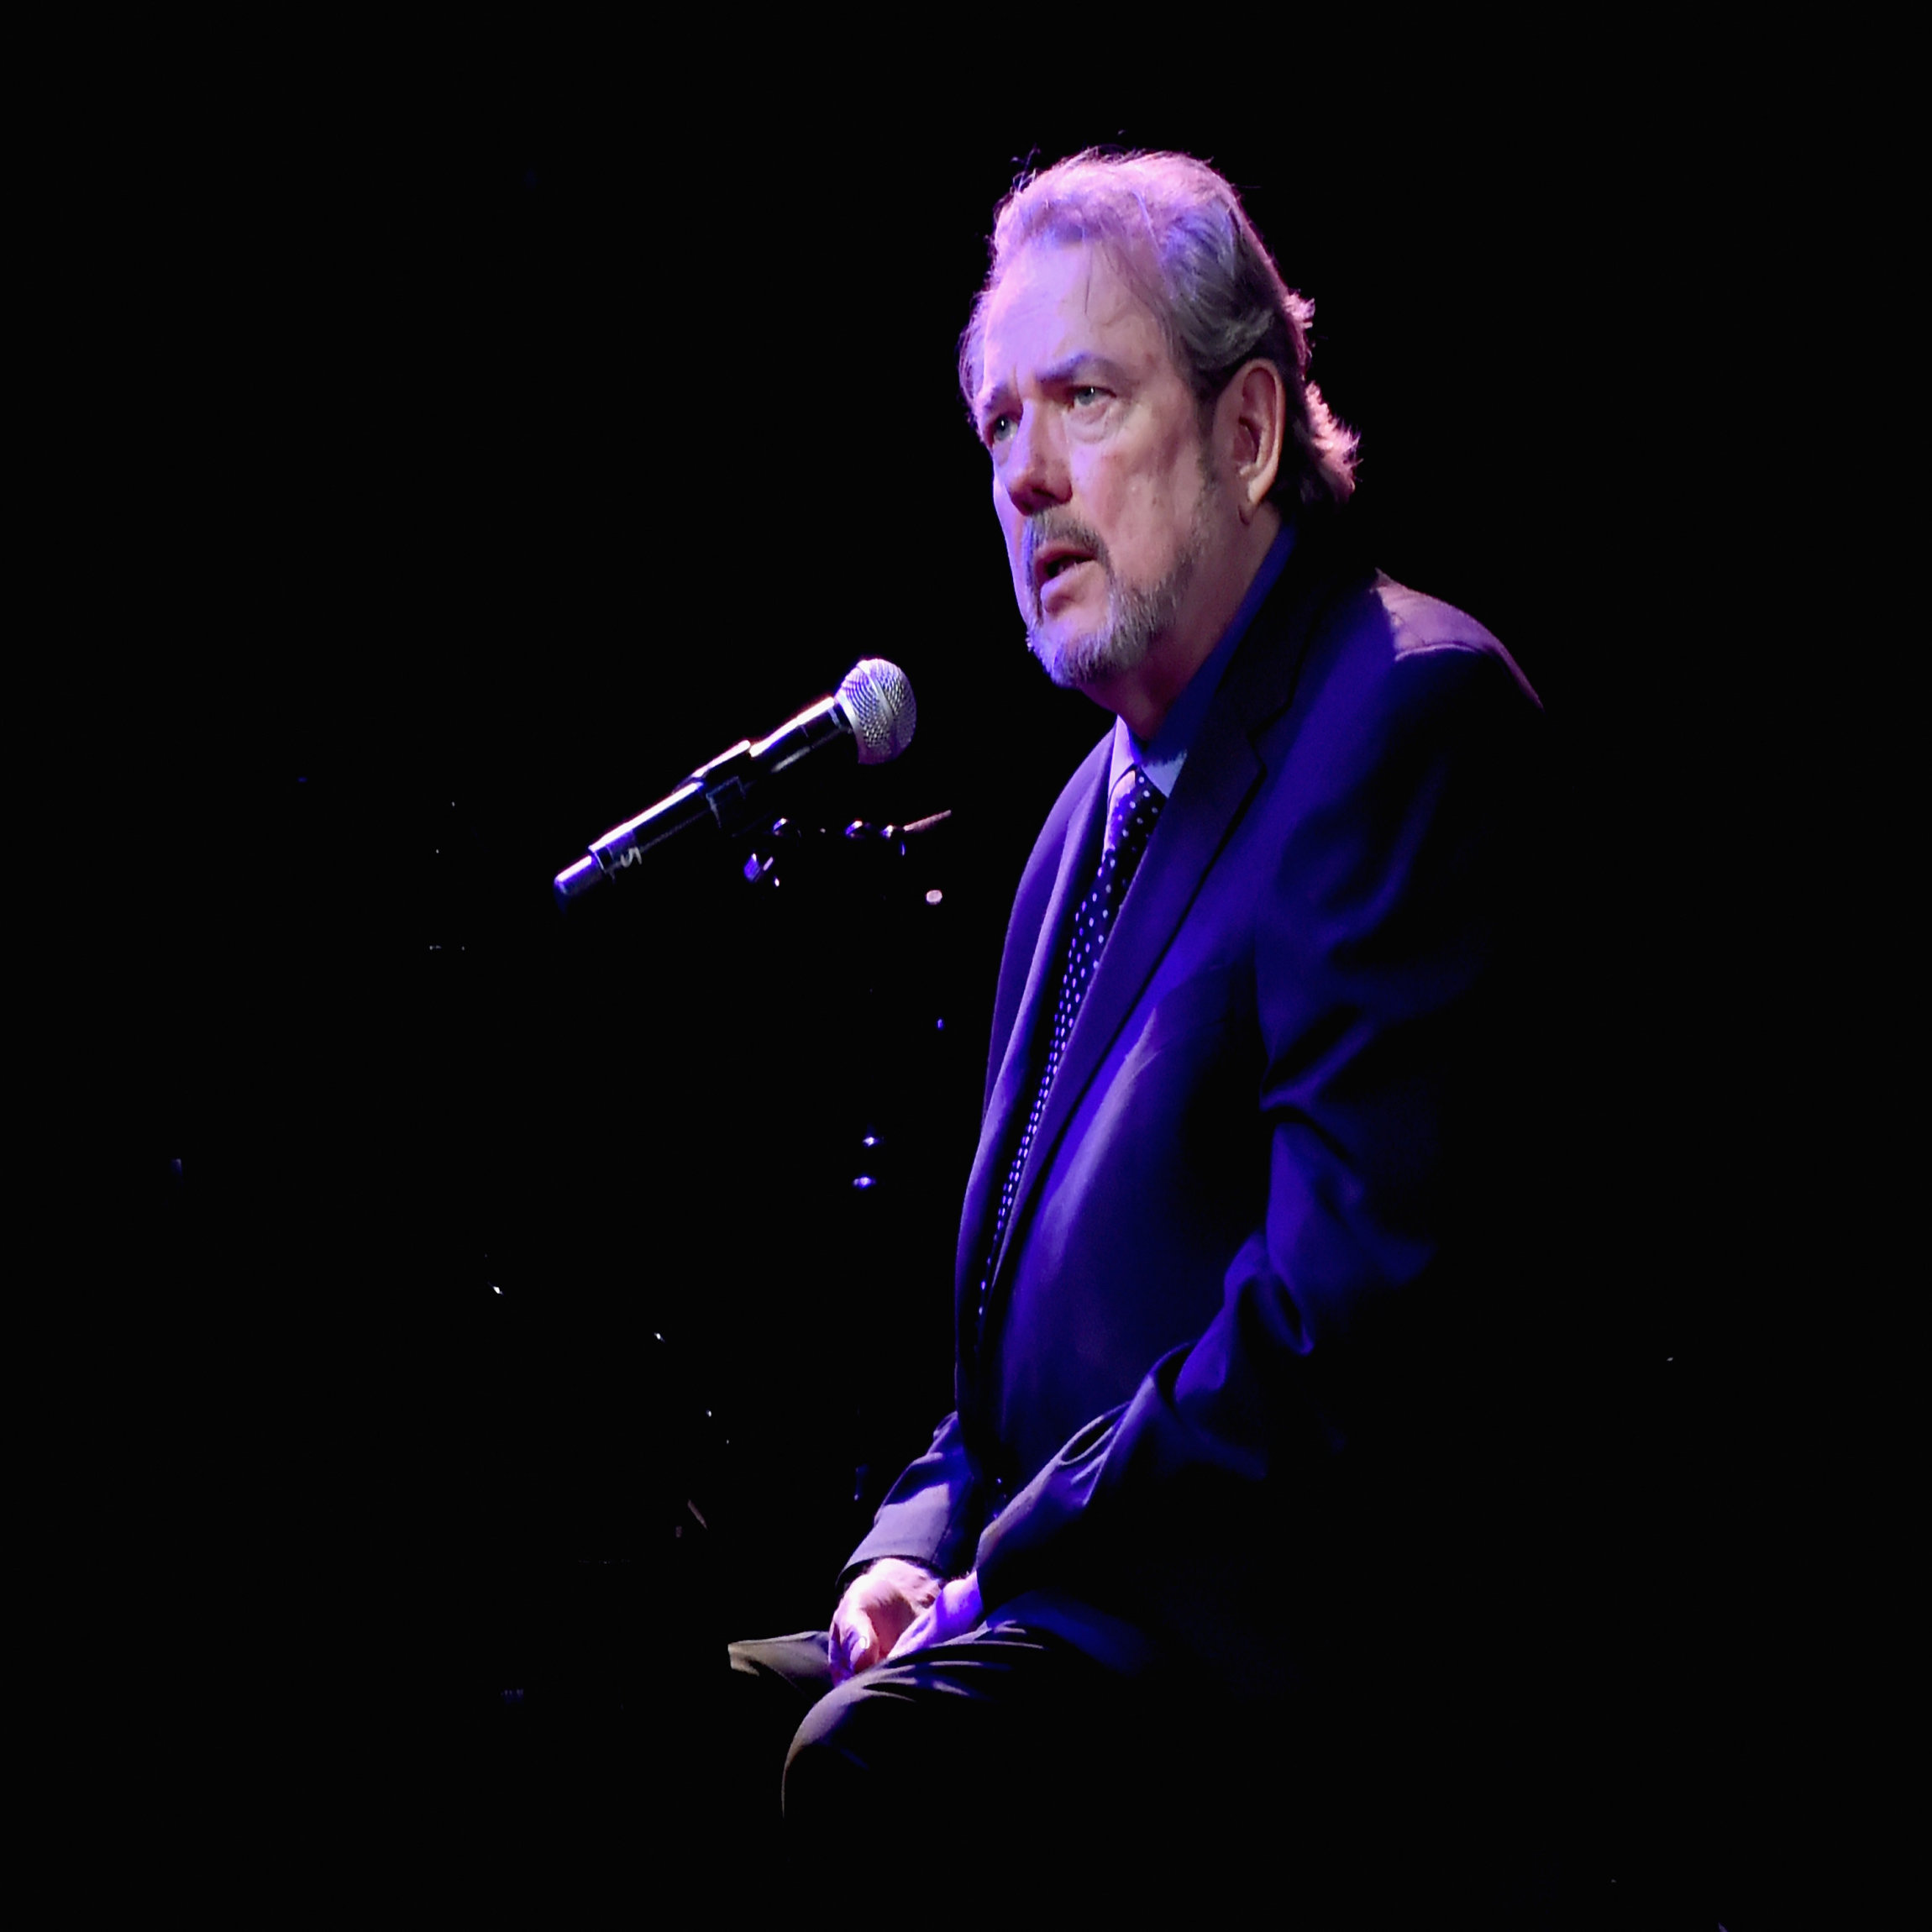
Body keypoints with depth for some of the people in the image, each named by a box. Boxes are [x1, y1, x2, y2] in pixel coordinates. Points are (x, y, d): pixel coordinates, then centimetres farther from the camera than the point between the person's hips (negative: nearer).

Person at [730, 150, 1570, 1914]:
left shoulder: (1410, 717, -9)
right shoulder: (1109, 798, 22)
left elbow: (1362, 1296, -20)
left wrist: (1018, 1576, -15)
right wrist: (924, 1545, 7)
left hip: (1301, 1679, -9)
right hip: (1064, 1618, 9)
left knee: (868, 1761, -34)